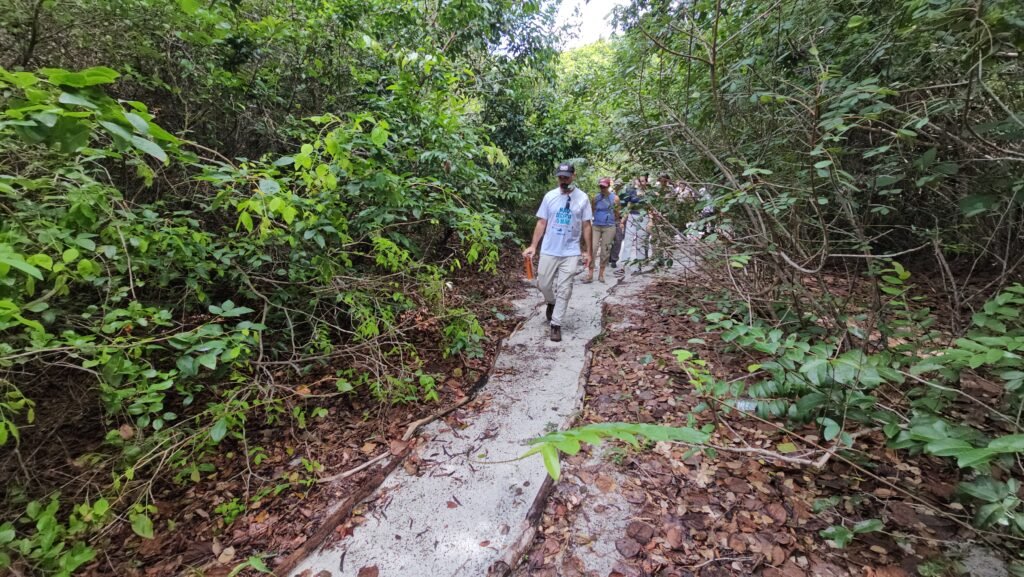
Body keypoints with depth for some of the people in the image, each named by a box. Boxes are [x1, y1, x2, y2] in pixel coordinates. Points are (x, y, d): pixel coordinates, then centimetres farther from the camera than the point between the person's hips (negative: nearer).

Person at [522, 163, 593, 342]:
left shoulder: (582, 198, -3)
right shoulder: (550, 196, 0)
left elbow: (586, 226, 1)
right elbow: (541, 223, 3)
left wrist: (588, 252, 0)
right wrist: (533, 246, -4)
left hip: (570, 252, -1)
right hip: (549, 250, 2)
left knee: (564, 290, -1)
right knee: (543, 284, 9)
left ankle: (556, 325, 8)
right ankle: (551, 303, 41)